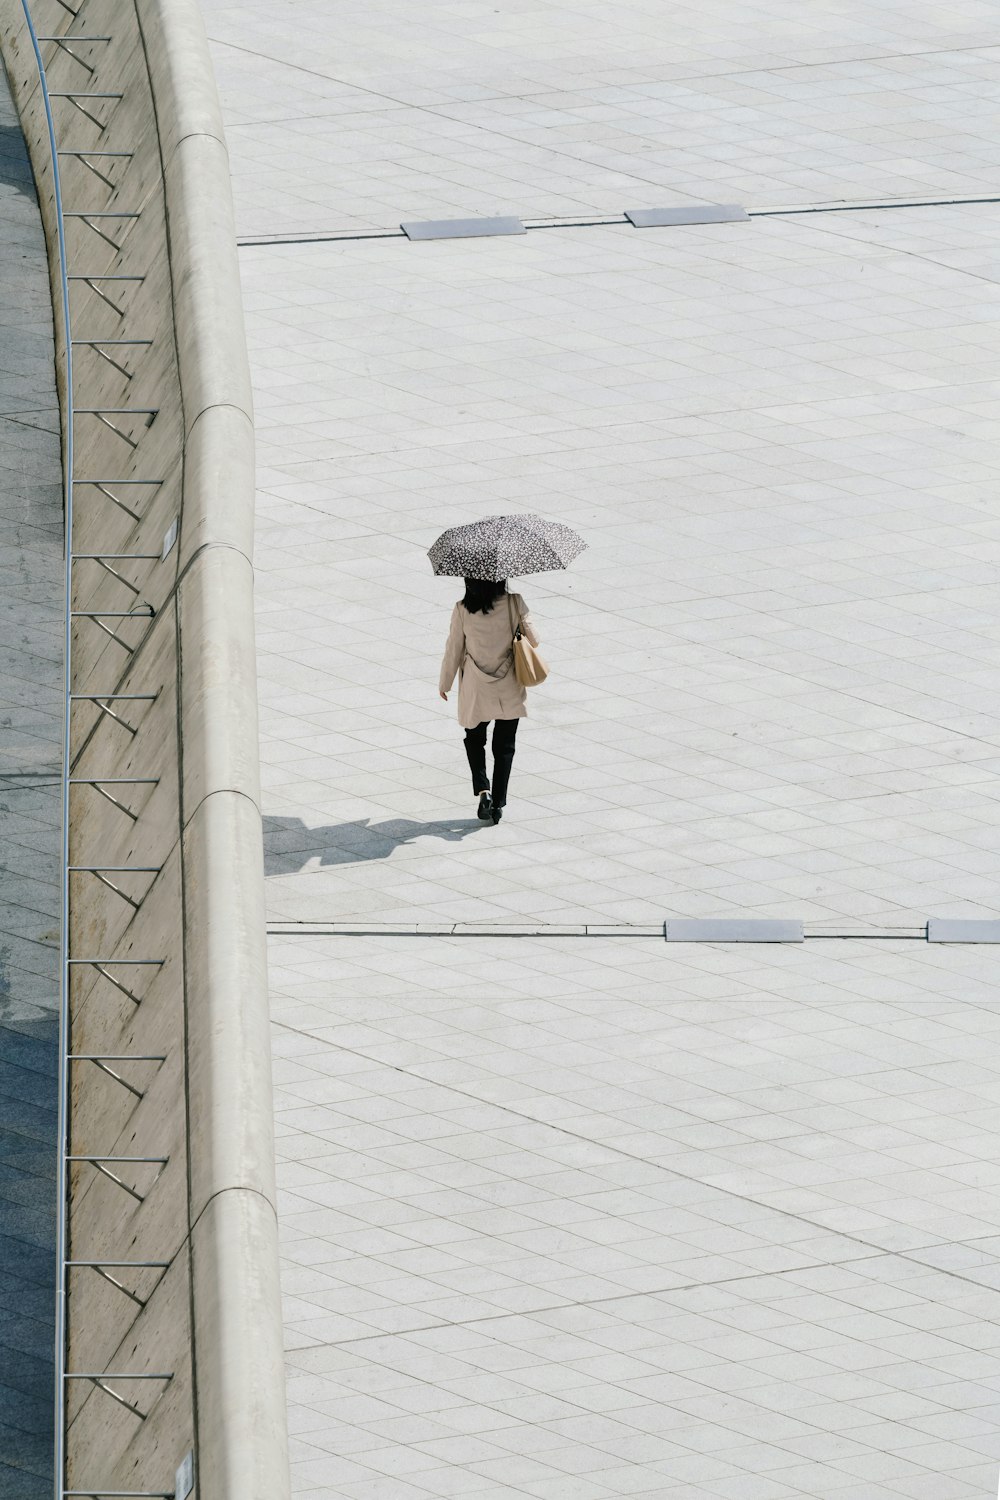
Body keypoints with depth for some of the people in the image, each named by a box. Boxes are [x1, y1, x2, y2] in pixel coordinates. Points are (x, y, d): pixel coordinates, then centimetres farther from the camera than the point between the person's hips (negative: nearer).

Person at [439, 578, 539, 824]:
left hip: (476, 690, 0)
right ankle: (498, 803, 12)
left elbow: (453, 650, -5)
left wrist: (444, 684, 10)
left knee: (474, 740, 20)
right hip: (510, 690, 1)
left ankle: (483, 790, 0)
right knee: (504, 746, 14)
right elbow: (533, 640, -7)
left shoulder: (463, 610, -14)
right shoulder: (515, 603, -14)